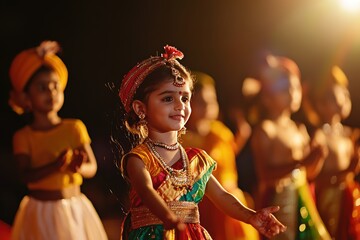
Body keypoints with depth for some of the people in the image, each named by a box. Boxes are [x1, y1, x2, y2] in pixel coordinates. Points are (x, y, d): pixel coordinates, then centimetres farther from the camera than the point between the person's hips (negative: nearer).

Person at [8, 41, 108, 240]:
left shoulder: (74, 128, 0)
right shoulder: (23, 137, -3)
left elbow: (92, 168, -2)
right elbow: (26, 175, -15)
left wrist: (79, 167, -25)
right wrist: (54, 166, -30)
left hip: (74, 209, 2)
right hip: (40, 212, -1)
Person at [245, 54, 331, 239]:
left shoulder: (299, 130, 12)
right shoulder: (265, 130, -8)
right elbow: (264, 174, -20)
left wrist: (317, 156, -3)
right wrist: (302, 161, -25)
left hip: (302, 199, 7)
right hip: (277, 201, -7)